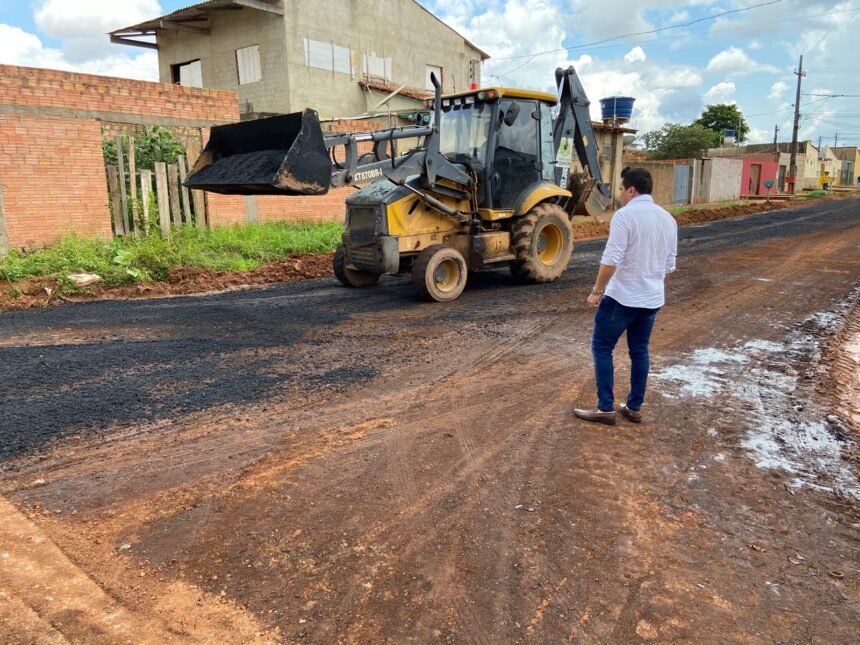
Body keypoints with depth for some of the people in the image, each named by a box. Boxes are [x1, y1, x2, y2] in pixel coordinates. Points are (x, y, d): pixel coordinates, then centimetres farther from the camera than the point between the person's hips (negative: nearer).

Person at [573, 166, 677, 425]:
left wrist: (597, 291, -12)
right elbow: (669, 265, 14)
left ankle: (605, 408, 5)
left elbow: (611, 259, -22)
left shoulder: (625, 215, -15)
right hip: (653, 299, 7)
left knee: (602, 348, 4)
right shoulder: (668, 219, 9)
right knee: (639, 351, 16)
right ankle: (634, 408, 22)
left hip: (622, 297, -7)